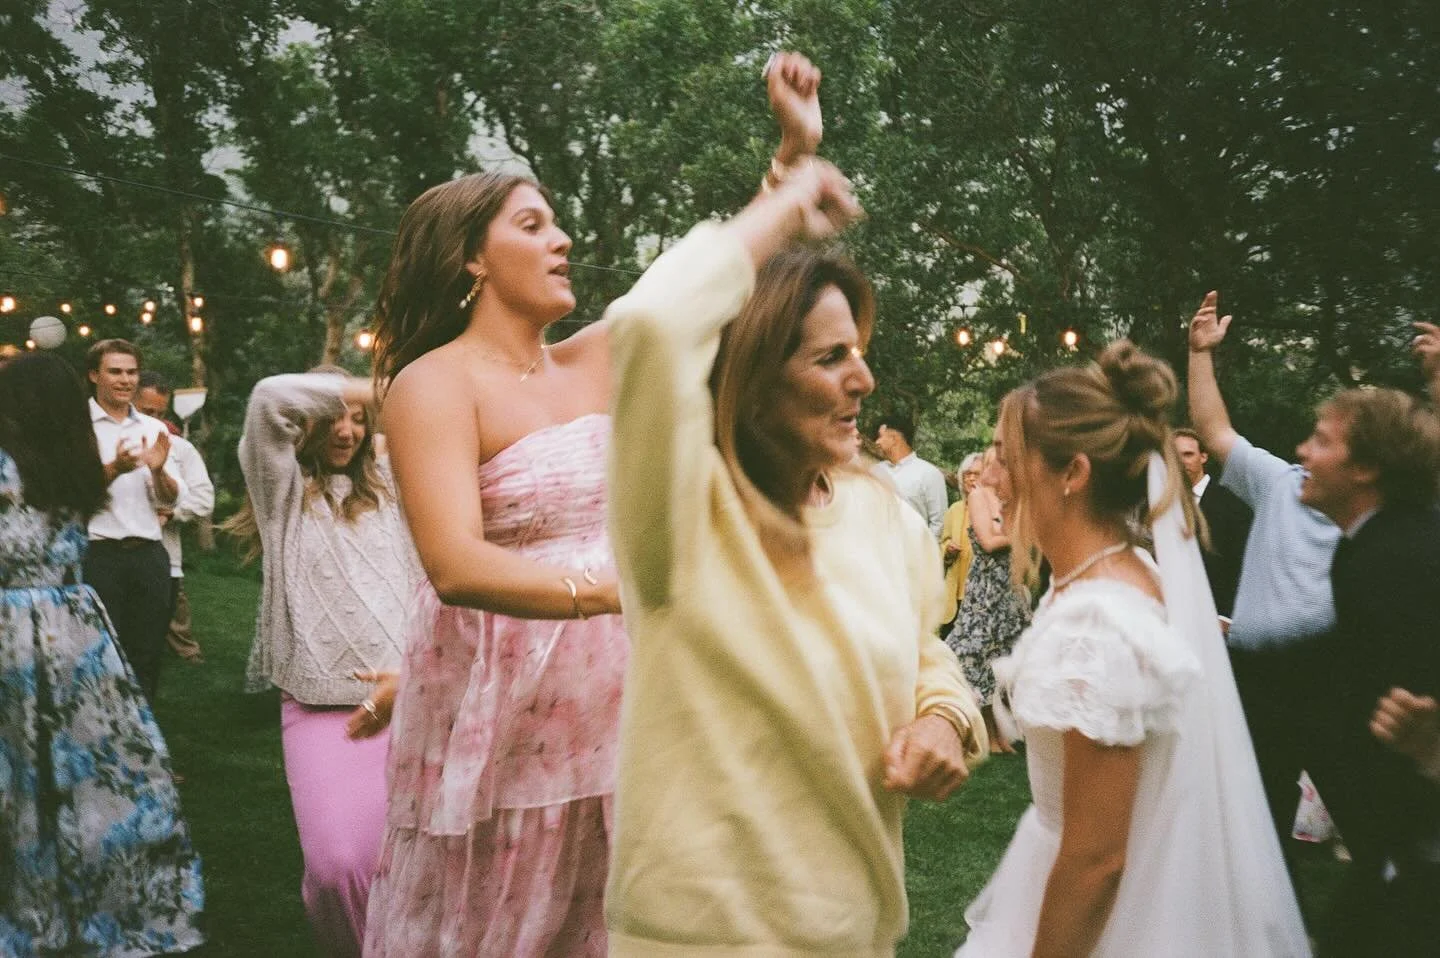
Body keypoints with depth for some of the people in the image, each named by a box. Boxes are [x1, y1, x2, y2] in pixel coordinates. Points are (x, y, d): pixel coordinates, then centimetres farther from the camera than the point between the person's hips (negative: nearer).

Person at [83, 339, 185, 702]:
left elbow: (170, 499, 8)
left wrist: (157, 470, -12)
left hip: (149, 553, 5)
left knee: (147, 655, 10)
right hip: (97, 555, -4)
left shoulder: (155, 429, 12)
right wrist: (114, 469, -26)